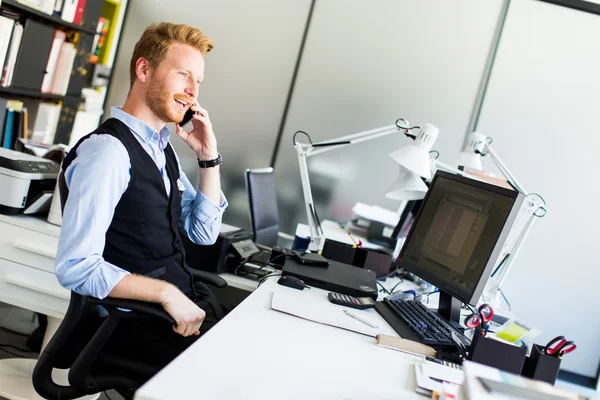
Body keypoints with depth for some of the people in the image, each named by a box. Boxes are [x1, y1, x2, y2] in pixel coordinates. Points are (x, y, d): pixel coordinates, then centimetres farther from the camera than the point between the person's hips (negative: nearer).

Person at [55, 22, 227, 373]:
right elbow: (76, 267, -21)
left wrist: (209, 156, 3)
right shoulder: (109, 149, -17)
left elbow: (204, 233, 13)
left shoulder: (162, 148, 9)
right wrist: (167, 293, -23)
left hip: (186, 300, 8)